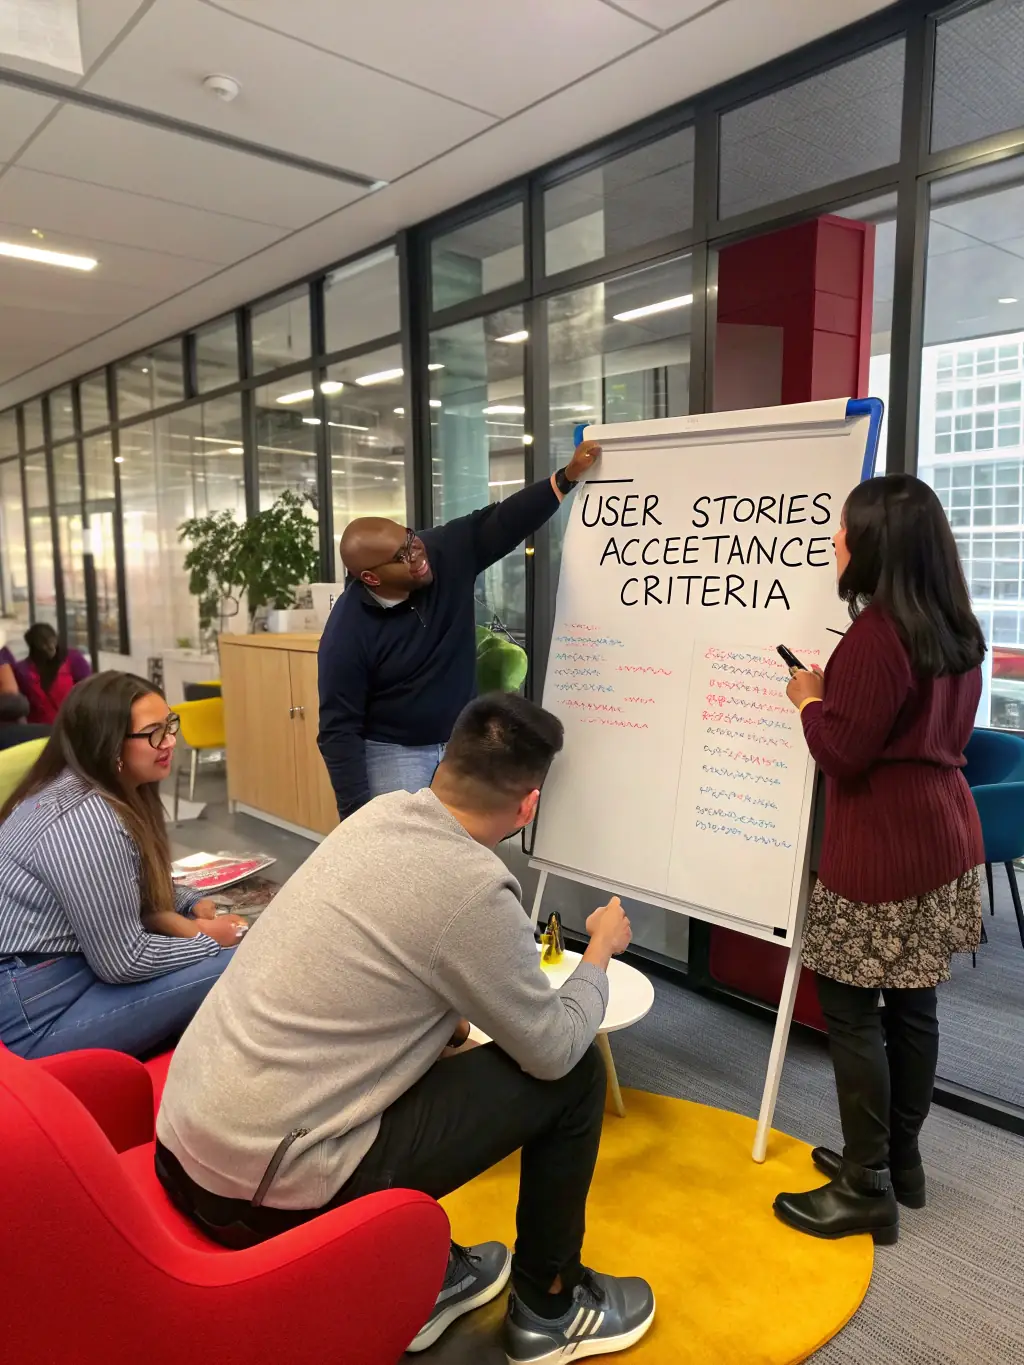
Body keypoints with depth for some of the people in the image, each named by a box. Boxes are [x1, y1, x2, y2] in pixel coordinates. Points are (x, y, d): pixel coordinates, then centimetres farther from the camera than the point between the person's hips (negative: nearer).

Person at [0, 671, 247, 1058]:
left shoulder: (115, 790, 4)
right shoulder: (84, 820, -25)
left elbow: (141, 891, 17)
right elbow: (123, 961, -22)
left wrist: (190, 907, 0)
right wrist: (209, 941, -9)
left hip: (76, 963, 10)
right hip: (37, 1015, -10)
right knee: (234, 969, -20)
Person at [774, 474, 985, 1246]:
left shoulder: (877, 633, -20)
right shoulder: (957, 631, 8)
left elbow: (841, 753, -20)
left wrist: (810, 699, -2)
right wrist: (836, 694, 16)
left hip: (883, 851, -9)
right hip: (944, 840, 9)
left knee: (851, 1008, 2)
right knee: (911, 1004, 17)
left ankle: (867, 1188, 14)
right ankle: (899, 1160, 31)